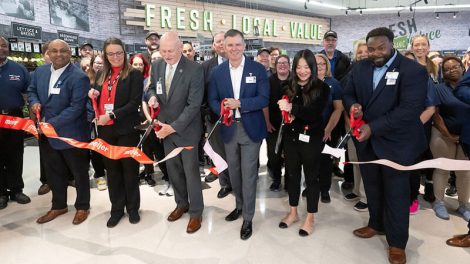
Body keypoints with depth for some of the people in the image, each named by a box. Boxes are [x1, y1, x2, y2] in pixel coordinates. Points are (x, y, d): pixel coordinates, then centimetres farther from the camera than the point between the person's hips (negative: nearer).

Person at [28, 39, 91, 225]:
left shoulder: (79, 77, -18)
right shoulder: (40, 71, 5)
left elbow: (76, 107, -23)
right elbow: (31, 90, 18)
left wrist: (52, 124, -25)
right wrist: (34, 102, -5)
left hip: (71, 134, -7)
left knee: (79, 173, 11)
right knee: (54, 173, 20)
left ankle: (82, 206, 30)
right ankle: (58, 206, 38)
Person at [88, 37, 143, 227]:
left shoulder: (134, 75, -5)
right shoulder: (101, 75, 12)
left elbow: (135, 103, -13)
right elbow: (96, 100, 20)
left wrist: (112, 115, -19)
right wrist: (92, 95, -3)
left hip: (126, 130, -5)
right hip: (105, 130, 5)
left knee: (129, 169, 7)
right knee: (112, 170, 12)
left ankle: (132, 207, 23)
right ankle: (117, 208, 25)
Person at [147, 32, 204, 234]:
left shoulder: (195, 69, -18)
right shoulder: (157, 66, 0)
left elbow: (194, 105, -21)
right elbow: (152, 87, 16)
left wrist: (173, 127, -23)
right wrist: (152, 96, -9)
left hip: (186, 129, -5)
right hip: (165, 128, 6)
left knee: (191, 171, 5)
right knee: (173, 170, 17)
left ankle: (196, 212, 23)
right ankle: (181, 204, 38)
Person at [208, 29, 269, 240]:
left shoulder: (258, 69, -5)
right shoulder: (218, 72, 4)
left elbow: (264, 99, -10)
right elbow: (213, 99, 5)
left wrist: (239, 103, -22)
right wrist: (222, 110, -17)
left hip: (250, 128, -3)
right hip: (229, 129, 4)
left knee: (248, 174, 0)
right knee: (233, 172, 17)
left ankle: (248, 218, 15)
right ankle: (239, 206, 39)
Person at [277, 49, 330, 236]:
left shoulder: (322, 88, -8)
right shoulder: (290, 87, 4)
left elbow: (315, 113, -18)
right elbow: (281, 109, 12)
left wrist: (292, 108, -26)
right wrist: (286, 115, -9)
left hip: (311, 139, -4)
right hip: (291, 137, 4)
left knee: (311, 177, 9)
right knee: (292, 175, 15)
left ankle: (310, 218, 24)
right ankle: (293, 213, 33)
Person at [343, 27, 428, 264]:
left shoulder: (413, 70, -15)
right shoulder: (360, 68, 2)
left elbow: (410, 109, -23)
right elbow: (348, 93, 10)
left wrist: (373, 127, -26)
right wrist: (352, 105, -14)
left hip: (396, 143, -5)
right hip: (366, 140, 5)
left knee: (396, 193, 8)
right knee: (372, 187, 20)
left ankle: (397, 242, 25)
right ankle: (376, 224, 43)